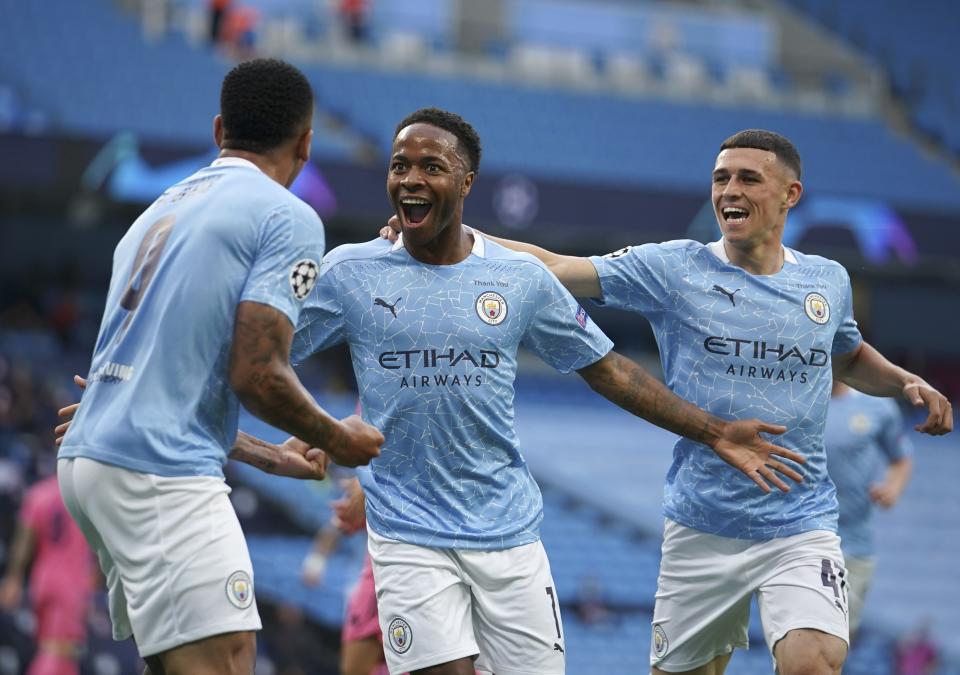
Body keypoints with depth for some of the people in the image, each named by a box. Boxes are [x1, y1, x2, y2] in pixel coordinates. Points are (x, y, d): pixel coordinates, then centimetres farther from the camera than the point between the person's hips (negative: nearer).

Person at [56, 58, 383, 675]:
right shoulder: (289, 218, -4)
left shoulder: (161, 211, 22)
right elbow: (257, 375, -13)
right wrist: (337, 440, 5)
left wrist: (270, 456, 36)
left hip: (88, 457, 9)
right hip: (161, 471, -9)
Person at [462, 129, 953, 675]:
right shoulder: (674, 270, -3)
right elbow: (554, 268, -9)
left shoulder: (828, 281, 7)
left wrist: (908, 383, 10)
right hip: (702, 526, 0)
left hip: (801, 528, 0)